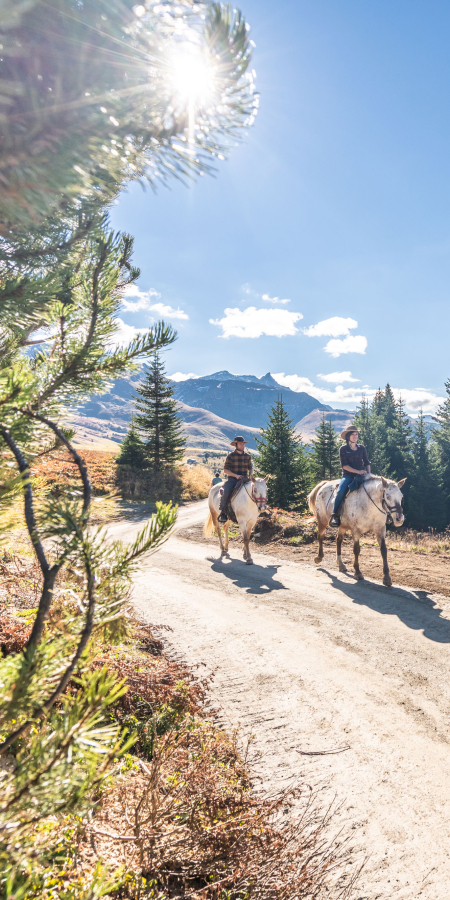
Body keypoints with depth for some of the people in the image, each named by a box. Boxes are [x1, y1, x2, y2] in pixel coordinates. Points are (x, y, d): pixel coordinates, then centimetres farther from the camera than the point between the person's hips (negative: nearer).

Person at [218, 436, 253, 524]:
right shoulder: (231, 456, -1)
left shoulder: (248, 456, 9)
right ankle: (223, 513, -15)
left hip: (244, 479, 3)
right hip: (232, 479, -3)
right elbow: (225, 469, -4)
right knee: (226, 492, -29)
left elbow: (250, 468, 20)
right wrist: (236, 475, -17)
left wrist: (250, 475, -1)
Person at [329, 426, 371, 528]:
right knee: (341, 491, -31)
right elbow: (344, 465, -8)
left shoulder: (361, 448, 11)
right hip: (347, 476, -3)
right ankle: (335, 515, -26)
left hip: (360, 476, 4)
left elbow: (367, 463, 16)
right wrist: (357, 471, -17)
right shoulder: (343, 449, 1)